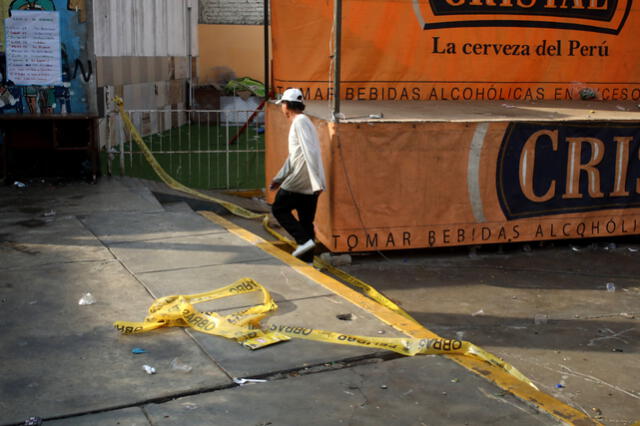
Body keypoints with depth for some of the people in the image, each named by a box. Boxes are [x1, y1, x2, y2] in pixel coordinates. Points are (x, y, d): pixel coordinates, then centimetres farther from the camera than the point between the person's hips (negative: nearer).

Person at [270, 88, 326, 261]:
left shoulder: (300, 122, -11)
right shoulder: (299, 122, 20)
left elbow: (310, 152, -21)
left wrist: (317, 181, -25)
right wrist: (279, 178, 29)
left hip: (300, 180, -9)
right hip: (310, 184, 9)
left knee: (279, 209, 4)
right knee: (306, 221, 11)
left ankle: (304, 240, -8)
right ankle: (306, 259, 14)